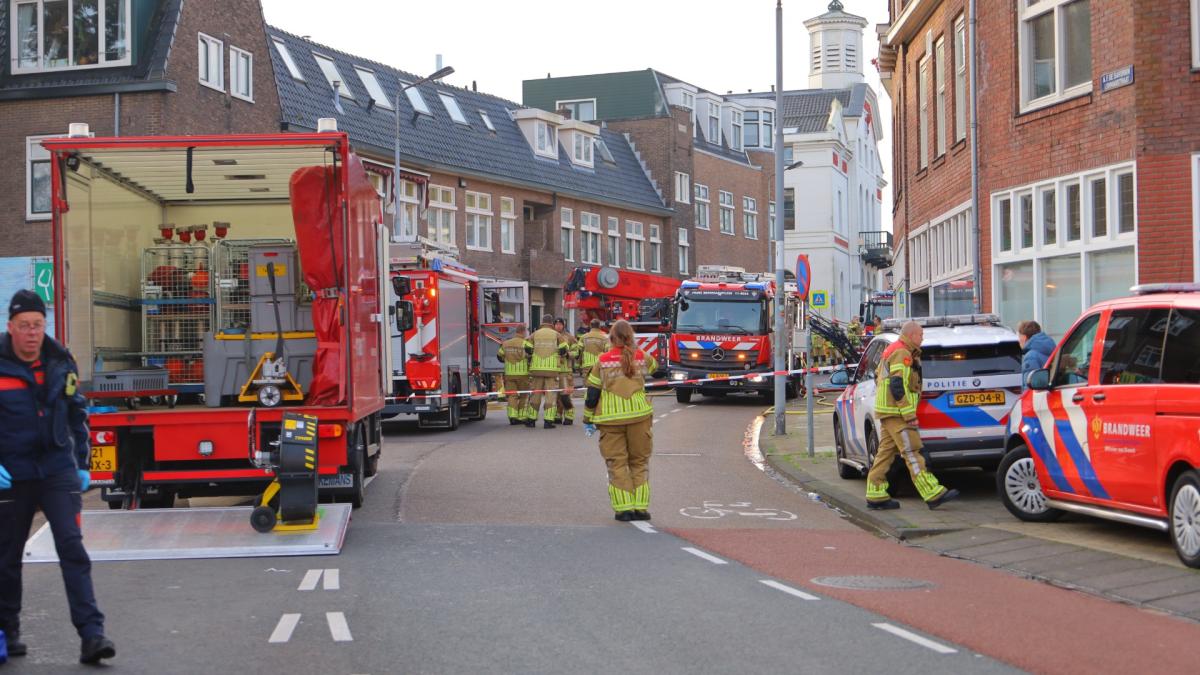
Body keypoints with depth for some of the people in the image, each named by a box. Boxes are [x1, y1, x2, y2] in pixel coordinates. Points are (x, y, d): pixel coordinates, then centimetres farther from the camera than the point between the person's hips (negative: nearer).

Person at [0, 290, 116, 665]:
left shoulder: (61, 362, 4)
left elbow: (77, 414, 15)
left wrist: (83, 464, 13)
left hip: (59, 470, 2)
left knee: (73, 549, -8)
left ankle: (91, 634, -11)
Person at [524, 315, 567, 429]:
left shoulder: (534, 334, 7)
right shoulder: (556, 335, 3)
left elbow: (527, 350, -1)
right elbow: (564, 350, -3)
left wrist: (530, 358, 18)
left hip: (536, 369, 2)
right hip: (552, 369, -2)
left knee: (535, 394, 10)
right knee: (551, 394, 0)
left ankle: (531, 419, 15)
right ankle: (548, 420, -7)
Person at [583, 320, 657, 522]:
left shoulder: (603, 361, -1)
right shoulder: (642, 357, 4)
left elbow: (592, 393, 0)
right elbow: (654, 366, 30)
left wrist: (588, 419, 11)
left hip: (610, 418, -1)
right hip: (640, 415, 1)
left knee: (617, 463, 5)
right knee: (640, 462, 11)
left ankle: (624, 508, -1)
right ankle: (640, 507, 7)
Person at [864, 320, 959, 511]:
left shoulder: (892, 350, 19)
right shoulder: (902, 354, -14)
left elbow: (879, 377, 29)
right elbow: (898, 386, -21)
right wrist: (909, 414, -22)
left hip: (887, 411, 10)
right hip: (897, 412, -10)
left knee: (886, 451, 10)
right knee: (912, 453, -12)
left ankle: (875, 495, 10)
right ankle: (933, 495, -14)